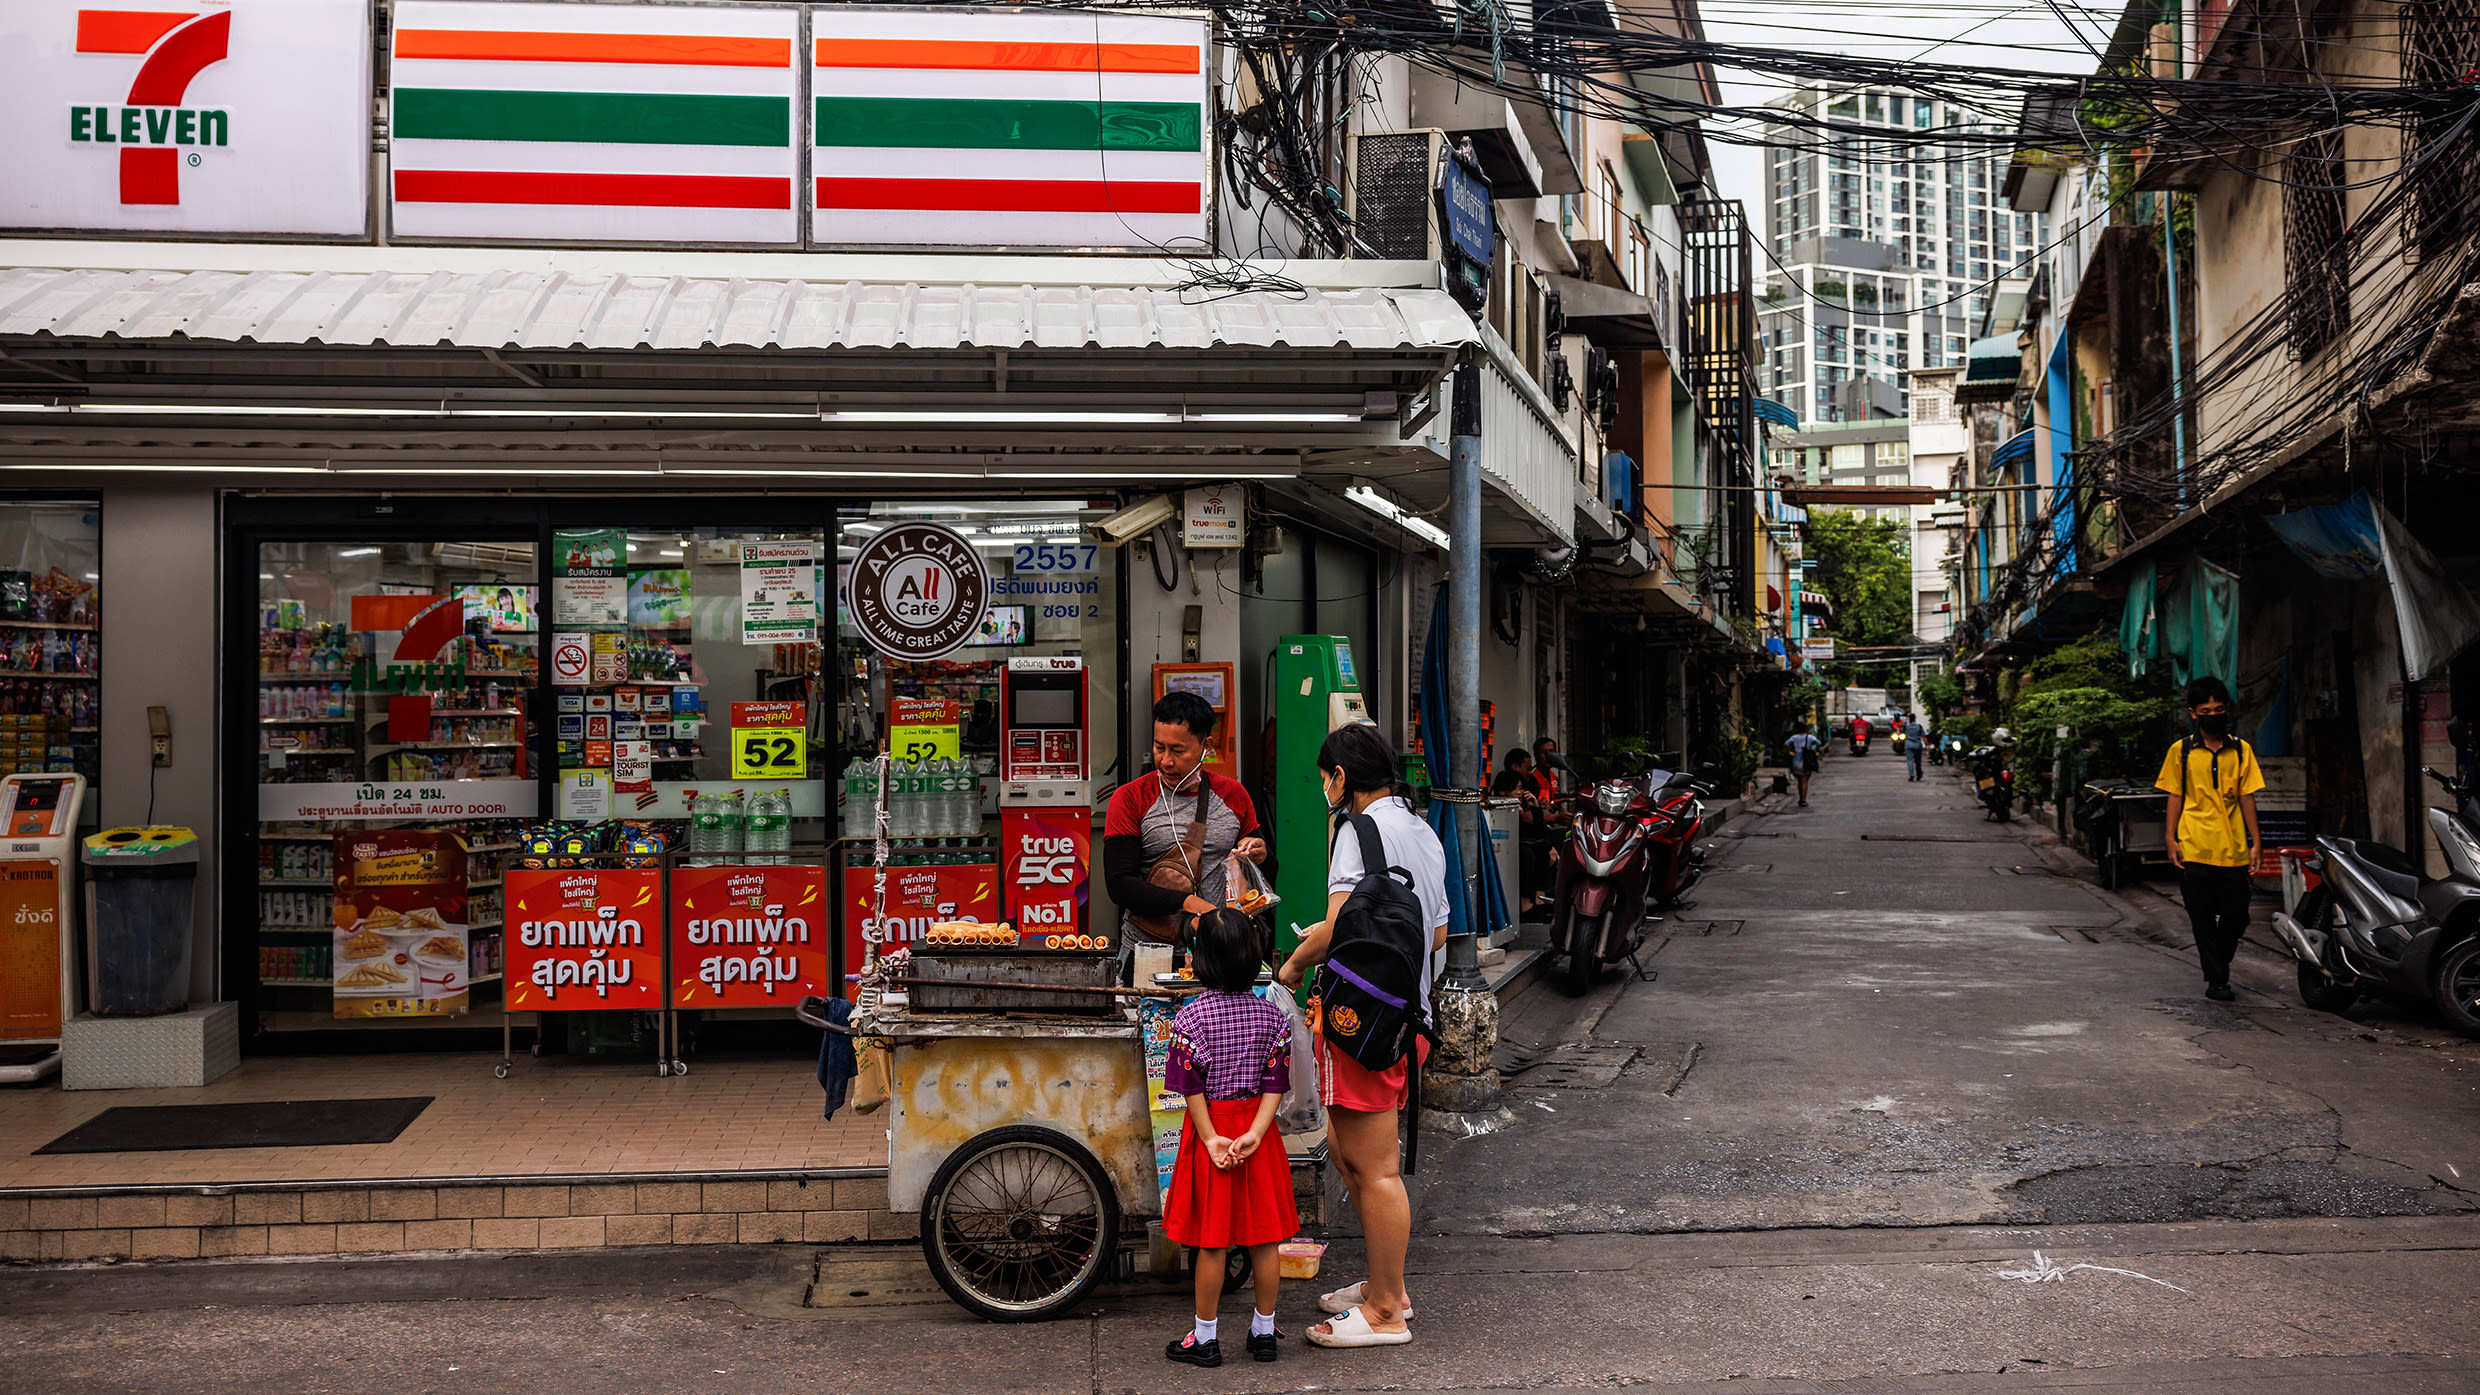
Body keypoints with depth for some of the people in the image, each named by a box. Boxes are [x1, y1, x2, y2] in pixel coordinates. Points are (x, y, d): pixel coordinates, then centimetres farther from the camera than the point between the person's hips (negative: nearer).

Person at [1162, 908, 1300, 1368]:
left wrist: (1211, 1138, -10)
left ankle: (1205, 1338, 13)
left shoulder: (1191, 1016, -12)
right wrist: (1255, 1133, -10)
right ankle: (1264, 1331, 20)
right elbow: (1275, 1083, -6)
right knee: (1265, 1236, 11)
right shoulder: (1272, 1015, -1)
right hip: (1257, 1127, 3)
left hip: (1211, 1128, -3)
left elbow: (1192, 1087, -13)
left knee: (1211, 1241, 4)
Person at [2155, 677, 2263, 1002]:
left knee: (2237, 917, 2)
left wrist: (2255, 842, 4)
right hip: (2195, 850, -1)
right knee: (2203, 920, 0)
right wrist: (2172, 839, -2)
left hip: (2233, 850, 2)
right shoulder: (2181, 751, 5)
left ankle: (2217, 966, 25)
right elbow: (2175, 797, 6)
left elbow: (2247, 798, 9)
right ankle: (2216, 980, 8)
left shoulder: (2241, 750, 9)